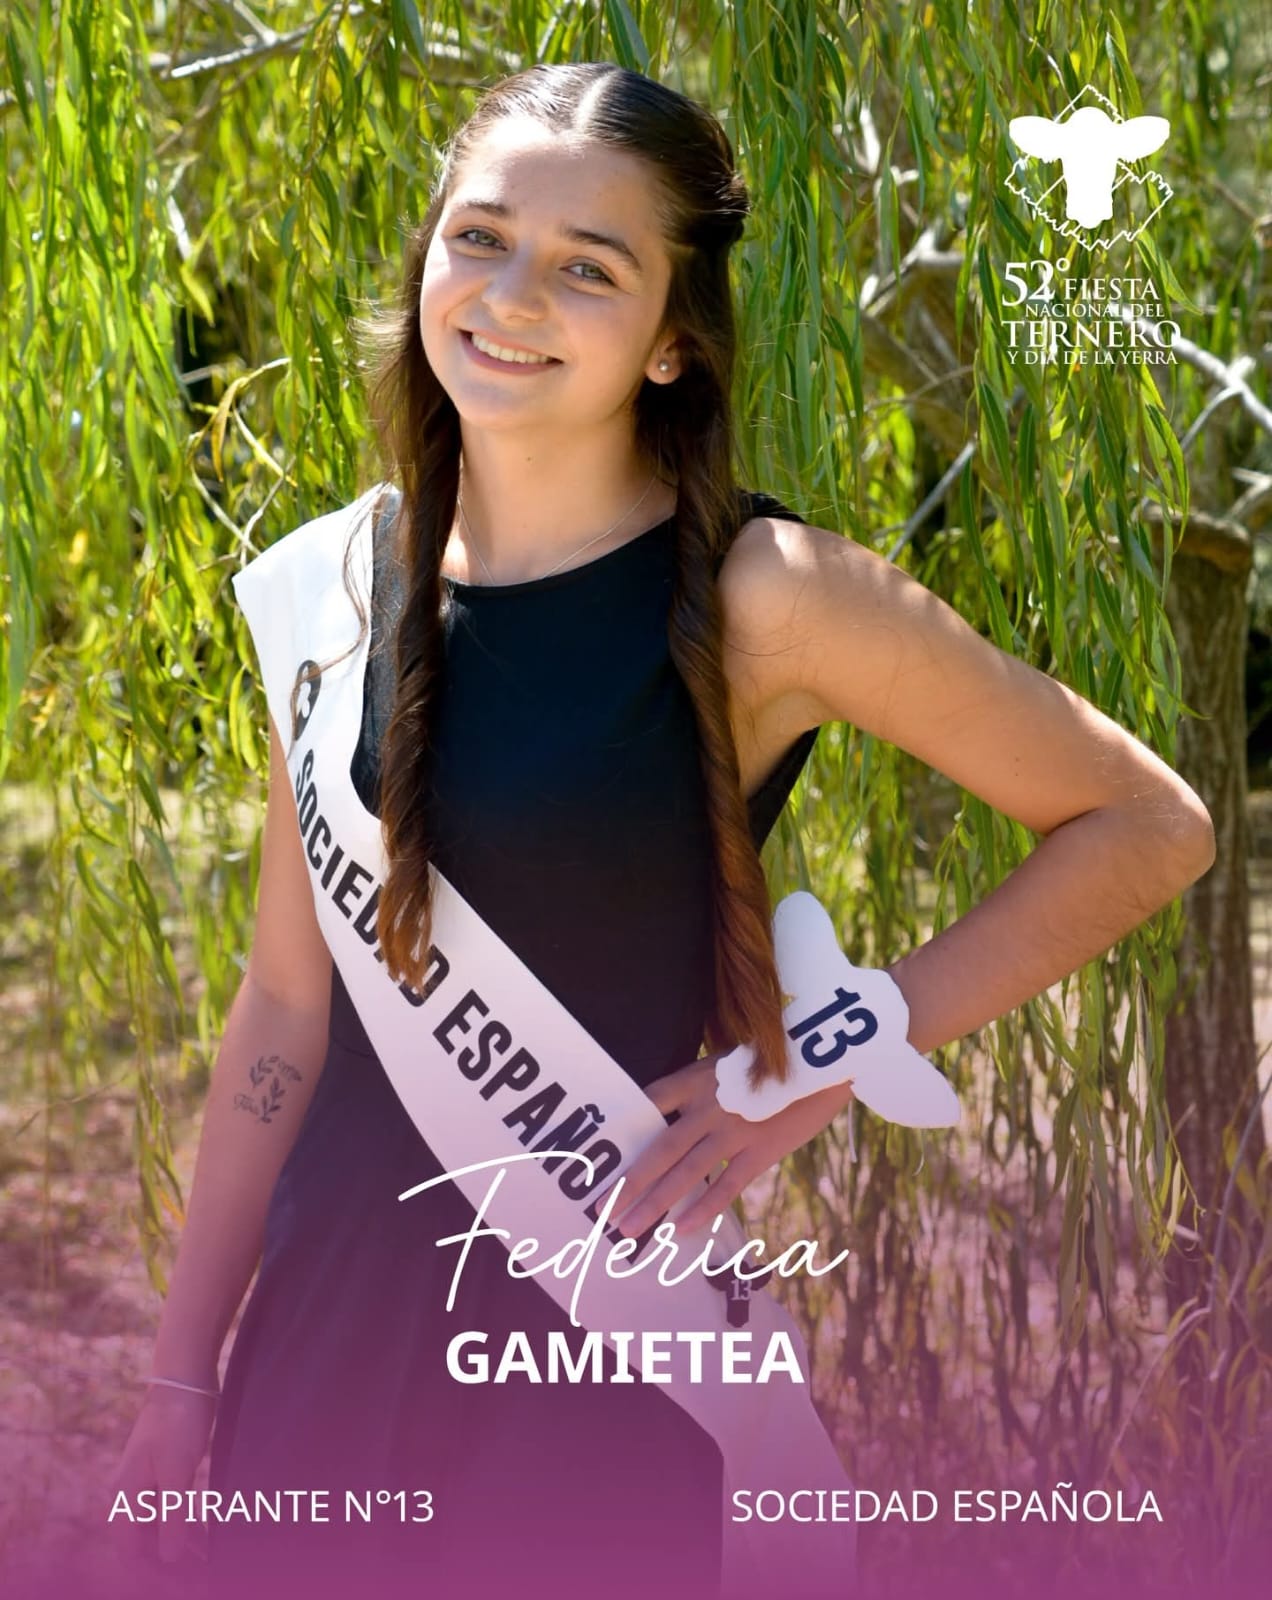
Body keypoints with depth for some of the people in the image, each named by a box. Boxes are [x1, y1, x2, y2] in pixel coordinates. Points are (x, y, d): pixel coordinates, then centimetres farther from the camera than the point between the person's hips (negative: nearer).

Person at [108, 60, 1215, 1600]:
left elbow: (1148, 826, -7)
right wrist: (179, 1373, 7)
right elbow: (285, 1008, 6)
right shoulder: (336, 580, 1)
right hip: (322, 1300, 4)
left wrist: (821, 1069, -11)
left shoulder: (760, 597, -13)